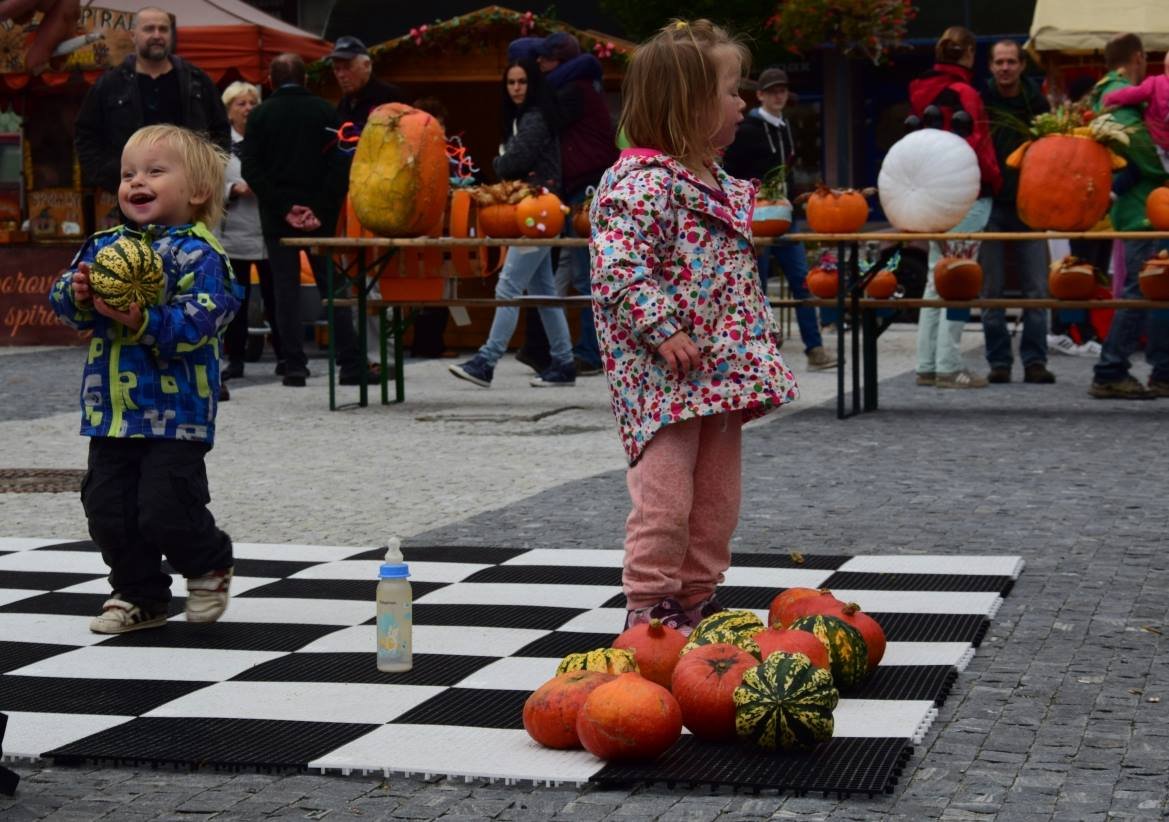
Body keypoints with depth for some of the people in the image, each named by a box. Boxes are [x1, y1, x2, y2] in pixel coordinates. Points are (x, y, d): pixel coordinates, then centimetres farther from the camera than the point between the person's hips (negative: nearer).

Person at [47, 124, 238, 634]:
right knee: (107, 509, 8)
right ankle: (139, 595, 27)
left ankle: (210, 567, 22)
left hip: (175, 411, -6)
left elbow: (200, 318, -22)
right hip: (111, 407, 7)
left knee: (165, 508, -8)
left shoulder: (198, 252, -11)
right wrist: (77, 295, -14)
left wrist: (143, 321, -32)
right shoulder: (103, 245, 10)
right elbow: (64, 303, 8)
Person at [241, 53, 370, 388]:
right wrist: (322, 210, -7)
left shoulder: (260, 115, 1)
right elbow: (341, 163, -6)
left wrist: (283, 207, -8)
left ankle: (294, 365, 0)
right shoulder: (325, 111, 2)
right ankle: (351, 363, 0)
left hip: (277, 218, -1)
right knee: (332, 286, 4)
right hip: (320, 214, 1)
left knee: (286, 288, 4)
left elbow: (251, 168, -6)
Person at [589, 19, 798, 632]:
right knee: (665, 498, -6)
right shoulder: (642, 182, -15)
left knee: (717, 496, 13)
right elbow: (620, 268, -22)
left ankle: (695, 599, 24)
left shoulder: (720, 185, 15)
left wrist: (759, 338, 17)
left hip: (723, 370, 9)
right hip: (663, 376, -9)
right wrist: (661, 329, -24)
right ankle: (647, 608, 5)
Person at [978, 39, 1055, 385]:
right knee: (991, 290, 0)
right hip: (990, 206, -1)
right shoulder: (979, 101, 1)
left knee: (1036, 289, -2)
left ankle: (1035, 360, 3)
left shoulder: (1037, 103, 6)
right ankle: (999, 362, 7)